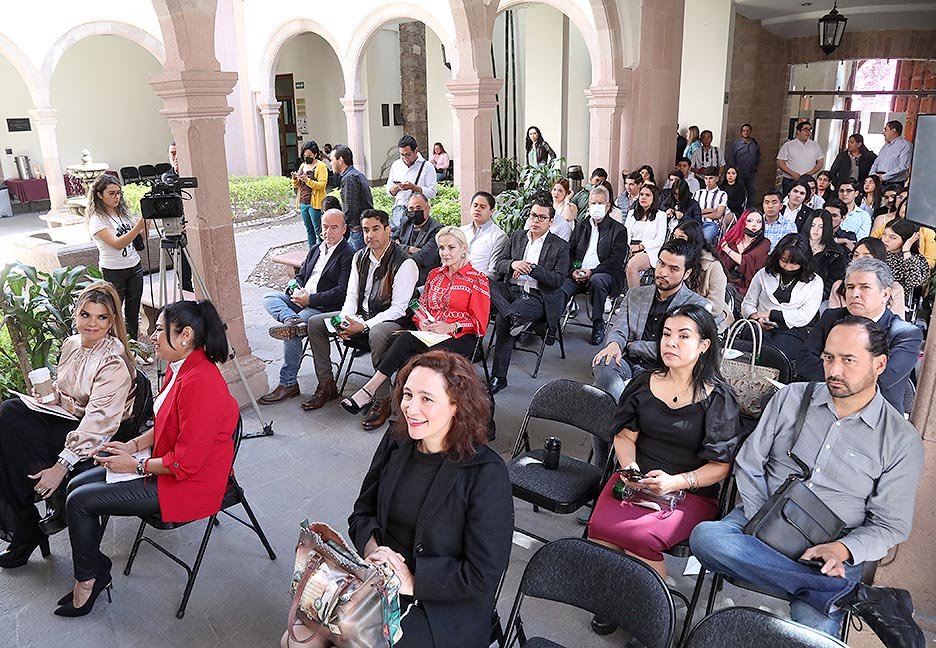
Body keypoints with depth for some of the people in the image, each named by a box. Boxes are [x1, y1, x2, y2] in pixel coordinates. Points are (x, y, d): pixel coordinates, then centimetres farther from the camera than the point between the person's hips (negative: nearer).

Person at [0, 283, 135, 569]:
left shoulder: (114, 363, -18)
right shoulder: (71, 344, 7)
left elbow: (98, 422, -24)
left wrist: (61, 465, -28)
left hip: (95, 439, -8)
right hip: (63, 420, 8)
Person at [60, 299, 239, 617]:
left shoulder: (200, 383, -31)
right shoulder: (179, 368, 2)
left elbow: (185, 462, -27)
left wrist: (134, 465, -14)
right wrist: (133, 445, 2)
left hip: (187, 484, -10)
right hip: (166, 463, 10)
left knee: (80, 501, -6)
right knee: (77, 485, 11)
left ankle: (89, 578, 19)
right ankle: (95, 570, 24)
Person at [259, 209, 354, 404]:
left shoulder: (348, 255, -6)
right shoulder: (316, 249, 20)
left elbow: (342, 292, -16)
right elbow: (300, 276, 24)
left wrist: (310, 299, -17)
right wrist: (297, 292, 0)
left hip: (324, 307, -8)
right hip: (301, 299, 9)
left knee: (292, 334, -27)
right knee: (269, 298, -10)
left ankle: (288, 384, -17)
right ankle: (291, 320, -39)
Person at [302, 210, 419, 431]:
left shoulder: (405, 263, -16)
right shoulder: (360, 257, 7)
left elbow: (398, 308, -20)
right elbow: (352, 295, 10)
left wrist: (364, 326, -24)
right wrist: (344, 321, -10)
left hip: (391, 320, -8)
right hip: (361, 314, 8)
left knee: (377, 334, -41)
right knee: (316, 323, 0)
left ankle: (382, 401, -28)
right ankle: (326, 385, 8)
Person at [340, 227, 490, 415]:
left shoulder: (478, 279, 4)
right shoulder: (435, 275, 21)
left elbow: (480, 322, -2)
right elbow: (421, 306, 21)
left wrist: (451, 327, -18)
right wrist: (422, 322, -3)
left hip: (461, 338, -5)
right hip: (431, 334, 5)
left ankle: (370, 389, -27)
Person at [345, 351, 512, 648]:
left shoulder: (486, 473, -20)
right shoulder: (396, 442, -2)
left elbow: (483, 576, -17)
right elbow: (363, 512, 9)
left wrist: (412, 582, -18)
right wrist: (372, 546, -12)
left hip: (444, 607, -5)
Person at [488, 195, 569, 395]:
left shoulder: (560, 246, 5)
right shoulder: (517, 236, 18)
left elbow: (558, 280, -5)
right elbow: (498, 264, 14)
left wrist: (532, 268, -15)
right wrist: (513, 264, -9)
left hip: (536, 297, -4)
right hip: (510, 290, 5)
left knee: (502, 318, -30)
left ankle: (499, 377, -24)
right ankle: (515, 317, -38)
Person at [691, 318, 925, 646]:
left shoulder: (902, 440, 1)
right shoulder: (791, 398, 6)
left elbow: (890, 525, 3)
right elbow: (749, 466, 6)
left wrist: (841, 549, -17)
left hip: (834, 551, -4)